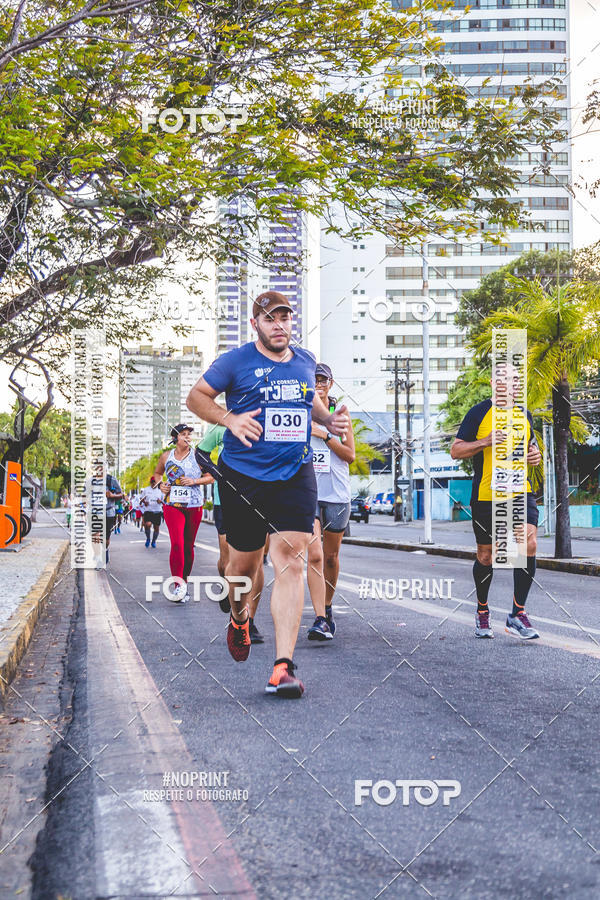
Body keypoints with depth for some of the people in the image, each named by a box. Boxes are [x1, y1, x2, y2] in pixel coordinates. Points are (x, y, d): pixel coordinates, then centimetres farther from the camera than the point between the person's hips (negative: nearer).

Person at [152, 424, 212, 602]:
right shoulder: (166, 456, 7)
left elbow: (210, 477, 4)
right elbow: (157, 473, 24)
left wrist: (195, 481, -11)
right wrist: (160, 484, 4)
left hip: (194, 506, 0)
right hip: (172, 505, 0)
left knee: (188, 546, 7)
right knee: (177, 544, -16)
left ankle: (184, 582, 22)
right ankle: (179, 585, -13)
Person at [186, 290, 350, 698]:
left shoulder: (305, 361, 12)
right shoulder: (236, 362, -2)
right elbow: (196, 396, 2)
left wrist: (329, 419, 9)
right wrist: (230, 419, -15)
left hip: (296, 475, 2)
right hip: (244, 477, -2)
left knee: (291, 561, -12)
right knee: (244, 563, 9)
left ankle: (284, 665, -14)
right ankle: (239, 619, 45)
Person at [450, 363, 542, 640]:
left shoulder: (524, 415, 12)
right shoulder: (479, 413, -3)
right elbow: (455, 451, -4)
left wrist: (535, 454, 5)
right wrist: (486, 441, -18)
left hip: (521, 493, 3)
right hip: (486, 495, -3)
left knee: (529, 544, -16)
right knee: (485, 556, 7)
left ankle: (517, 614, -7)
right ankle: (482, 611, 29)